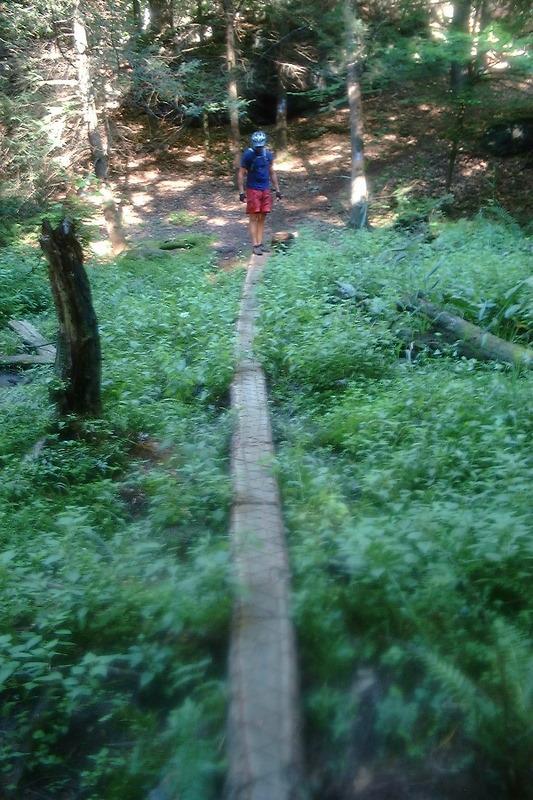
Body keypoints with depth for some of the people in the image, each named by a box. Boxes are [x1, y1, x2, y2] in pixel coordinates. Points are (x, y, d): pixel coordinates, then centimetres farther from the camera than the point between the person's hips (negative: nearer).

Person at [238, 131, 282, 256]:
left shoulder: (268, 154, 5)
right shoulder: (248, 155, -8)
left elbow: (272, 173, 14)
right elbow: (241, 174, -6)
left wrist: (277, 189, 12)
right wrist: (241, 191, -12)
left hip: (266, 190, 5)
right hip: (253, 190, -4)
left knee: (262, 218, 5)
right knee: (254, 218, -3)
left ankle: (260, 243, 10)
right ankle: (255, 245, -1)